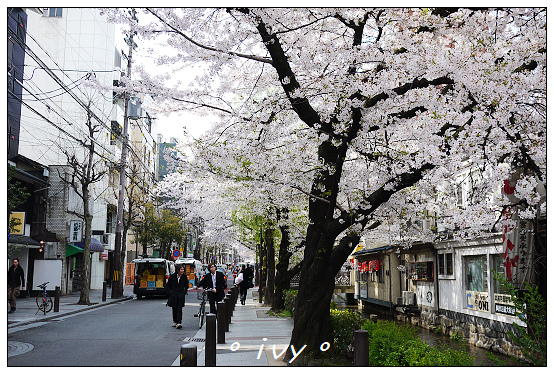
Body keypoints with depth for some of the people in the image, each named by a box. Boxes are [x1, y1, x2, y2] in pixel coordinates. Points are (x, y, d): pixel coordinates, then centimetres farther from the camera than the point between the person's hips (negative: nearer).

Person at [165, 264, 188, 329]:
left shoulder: (184, 277, 0)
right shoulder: (172, 276, -3)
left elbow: (186, 285, 12)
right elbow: (168, 285, 6)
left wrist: (184, 292, 3)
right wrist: (169, 293, 1)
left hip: (181, 295, -1)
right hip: (173, 294, 1)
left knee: (179, 309, -8)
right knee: (174, 308, 8)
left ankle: (179, 322, -13)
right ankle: (175, 321, 23)